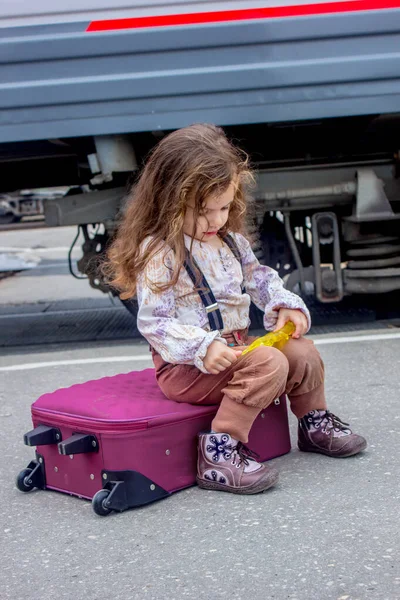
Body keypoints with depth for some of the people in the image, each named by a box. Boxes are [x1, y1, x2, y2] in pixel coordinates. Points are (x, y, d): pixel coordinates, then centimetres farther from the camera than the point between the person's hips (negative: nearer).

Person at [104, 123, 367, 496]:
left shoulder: (231, 239, 8)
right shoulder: (160, 253, -18)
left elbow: (257, 276, 23)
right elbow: (153, 322, -22)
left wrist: (286, 305, 4)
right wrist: (203, 348, -33)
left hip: (237, 344, 8)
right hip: (186, 367, -8)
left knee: (303, 352, 3)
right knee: (269, 364, -27)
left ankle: (314, 422, 27)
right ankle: (219, 451, -23)